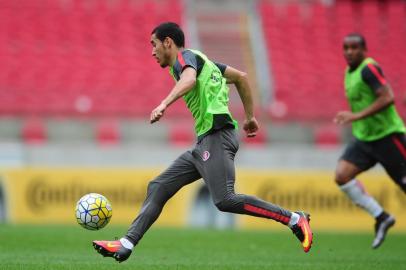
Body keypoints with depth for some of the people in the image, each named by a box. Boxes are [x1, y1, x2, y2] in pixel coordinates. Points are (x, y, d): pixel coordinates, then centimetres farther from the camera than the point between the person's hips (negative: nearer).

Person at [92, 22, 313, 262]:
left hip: (217, 136, -10)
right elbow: (240, 77, 30)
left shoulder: (185, 56, -2)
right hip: (205, 142, 10)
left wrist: (164, 104, -40)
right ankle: (126, 245, 3)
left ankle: (294, 219, -15)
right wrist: (250, 116, 33)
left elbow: (189, 79, -26)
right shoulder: (202, 60, 25)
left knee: (225, 200, -21)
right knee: (158, 187, 6)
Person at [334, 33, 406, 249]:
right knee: (342, 174, -10)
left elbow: (387, 97, -26)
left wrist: (357, 116, -29)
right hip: (364, 138, 8)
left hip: (387, 135, -8)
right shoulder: (349, 71, 12)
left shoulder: (369, 68, -16)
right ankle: (381, 217, -3)